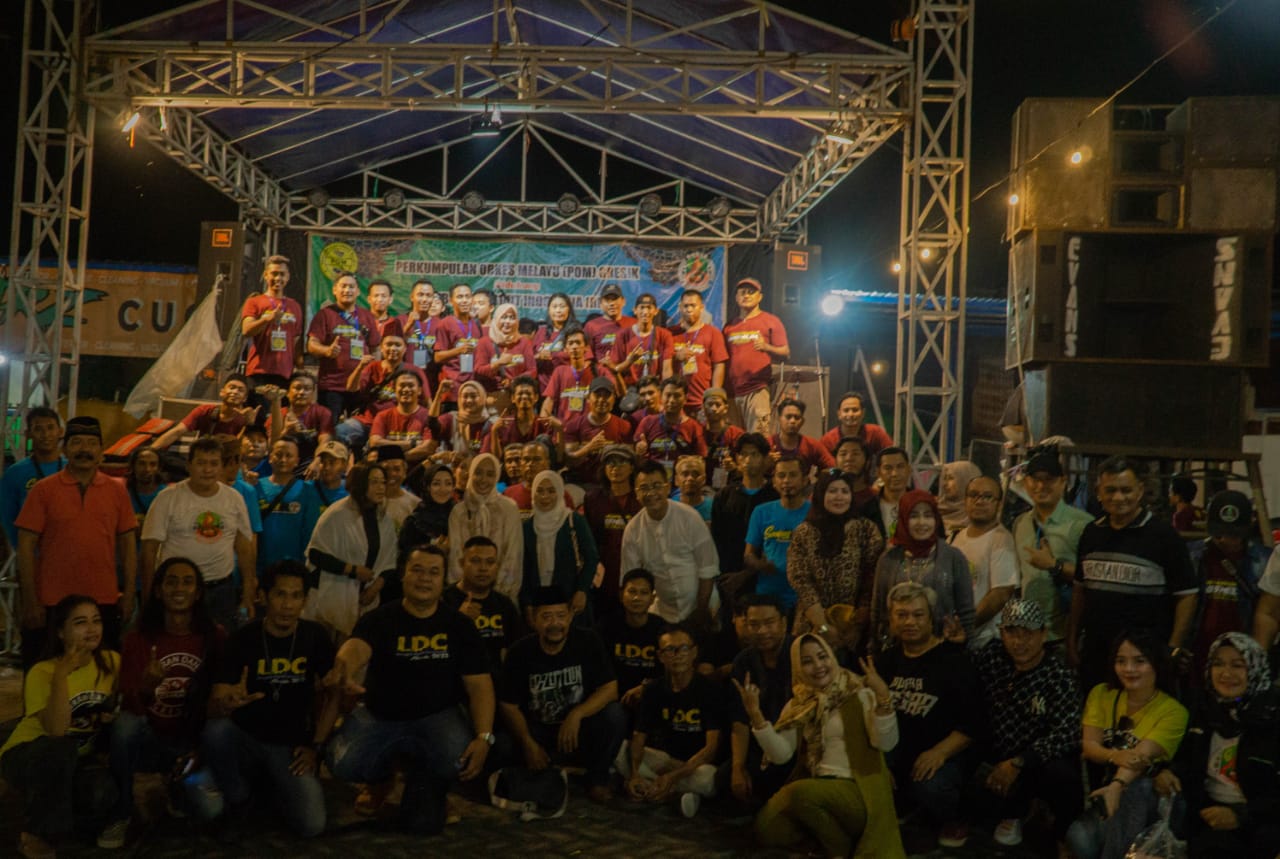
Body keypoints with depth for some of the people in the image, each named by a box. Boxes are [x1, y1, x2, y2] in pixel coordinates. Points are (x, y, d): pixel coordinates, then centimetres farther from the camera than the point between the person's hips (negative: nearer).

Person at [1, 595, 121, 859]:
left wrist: (111, 714, -10)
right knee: (60, 749, -39)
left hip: (77, 760, 4)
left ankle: (55, 811, 6)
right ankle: (34, 836, -16)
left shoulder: (111, 661, -9)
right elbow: (56, 731, -36)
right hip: (25, 756, -3)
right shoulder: (42, 672, -22)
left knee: (104, 794, -29)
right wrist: (61, 675, -43)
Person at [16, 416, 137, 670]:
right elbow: (26, 546, -3)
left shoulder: (116, 491, 5)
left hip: (104, 603, 2)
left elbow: (128, 544, 7)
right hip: (52, 604, -2)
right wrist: (30, 601, -7)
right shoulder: (43, 490, -1)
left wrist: (129, 594, 2)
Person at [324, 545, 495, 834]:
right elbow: (356, 648, -30)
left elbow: (479, 684, -6)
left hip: (437, 716, 0)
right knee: (343, 764, -24)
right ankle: (384, 769, 15)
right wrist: (345, 669, -57)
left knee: (459, 759, -31)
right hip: (379, 715, 1)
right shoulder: (380, 620, -7)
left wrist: (484, 737, -22)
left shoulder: (459, 626, -2)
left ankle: (424, 782, 9)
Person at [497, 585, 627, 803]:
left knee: (614, 715, -29)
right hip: (537, 731, 0)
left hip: (580, 728, 0)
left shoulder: (587, 641, -11)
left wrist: (576, 714, -30)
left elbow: (610, 689, -14)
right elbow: (508, 705, -7)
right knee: (504, 746, -29)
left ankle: (597, 779, -4)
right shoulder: (520, 652, -11)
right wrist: (528, 744, -21)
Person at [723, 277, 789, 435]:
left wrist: (766, 347, -19)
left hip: (758, 390, -4)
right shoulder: (730, 326, 18)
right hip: (733, 392, 4)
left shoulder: (771, 321, 6)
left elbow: (786, 354, 0)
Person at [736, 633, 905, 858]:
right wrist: (755, 714, -13)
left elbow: (886, 744, -14)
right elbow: (780, 755, -1)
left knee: (800, 793, -31)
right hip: (817, 788, 5)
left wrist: (883, 697, -27)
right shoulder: (798, 705, 10)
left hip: (857, 790, -4)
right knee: (767, 830, -18)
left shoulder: (859, 694, -2)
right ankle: (821, 826, 7)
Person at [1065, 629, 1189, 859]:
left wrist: (1117, 785, -42)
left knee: (1132, 790, -38)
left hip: (1145, 795, -1)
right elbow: (1088, 746, -6)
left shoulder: (1173, 711, -7)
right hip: (1101, 786, 1)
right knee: (1081, 839, -32)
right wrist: (1115, 756, -30)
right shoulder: (1101, 694, 4)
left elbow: (1142, 755, -22)